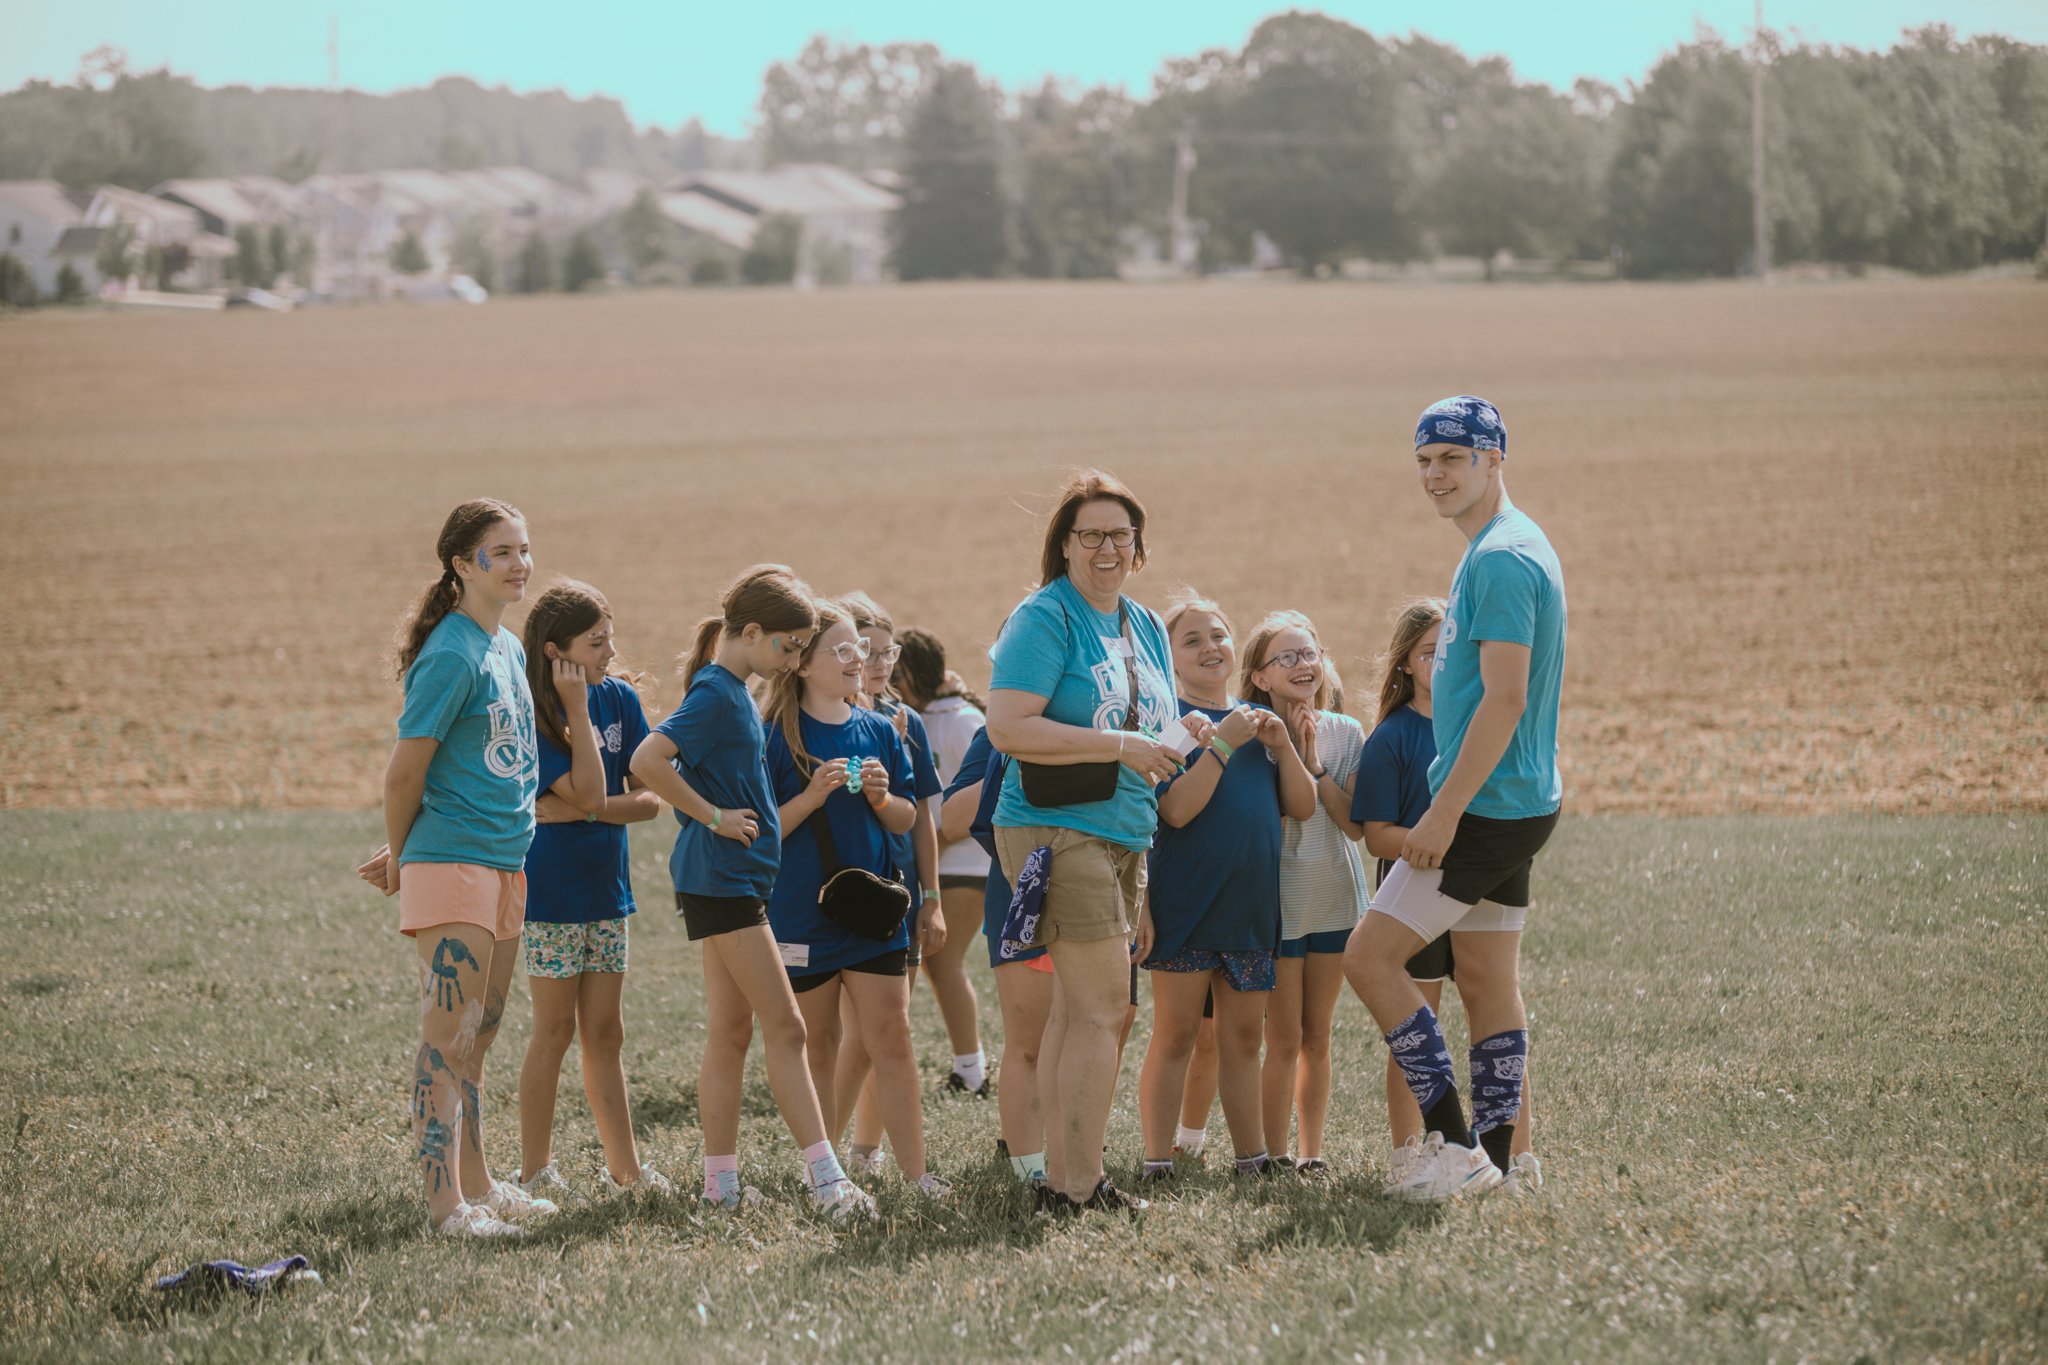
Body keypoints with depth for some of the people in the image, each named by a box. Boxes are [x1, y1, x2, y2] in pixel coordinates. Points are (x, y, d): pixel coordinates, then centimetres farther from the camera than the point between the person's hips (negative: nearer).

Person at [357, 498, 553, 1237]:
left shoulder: (510, 649, 13)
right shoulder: (451, 656, -15)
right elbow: (405, 771, -11)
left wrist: (405, 854, 18)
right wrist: (400, 857, 3)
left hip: (505, 864, 9)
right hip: (452, 863, -9)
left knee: (477, 1036, 16)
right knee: (449, 1037, -9)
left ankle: (476, 1184, 24)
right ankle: (446, 1202, -10)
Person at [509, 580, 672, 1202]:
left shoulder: (619, 699, 3)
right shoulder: (532, 716, -13)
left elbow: (649, 799, 0)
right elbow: (590, 794, -22)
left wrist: (576, 811, -15)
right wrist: (577, 708, -20)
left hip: (606, 886, 5)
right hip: (551, 888, -5)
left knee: (604, 1033, 10)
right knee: (555, 1032, -1)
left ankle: (624, 1167, 14)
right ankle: (535, 1171, 6)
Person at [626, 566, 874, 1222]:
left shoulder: (733, 693, 14)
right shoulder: (716, 695, -16)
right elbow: (647, 761, -26)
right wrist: (713, 817, -19)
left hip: (734, 878, 10)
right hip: (722, 878, -10)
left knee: (731, 1030, 10)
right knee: (785, 1026, -11)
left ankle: (721, 1181, 13)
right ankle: (826, 1177, -12)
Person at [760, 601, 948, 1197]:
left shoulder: (879, 730, 8)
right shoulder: (777, 736, -4)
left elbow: (907, 821, 13)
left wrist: (882, 797, -8)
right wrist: (812, 797, -20)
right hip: (801, 917, -3)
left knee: (891, 1038, -3)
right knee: (814, 1048, 5)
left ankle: (915, 1171, -2)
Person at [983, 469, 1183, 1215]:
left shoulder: (1145, 628, 17)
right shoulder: (1044, 619, -9)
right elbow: (1008, 727, -19)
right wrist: (1120, 747, -19)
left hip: (1123, 839, 8)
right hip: (1057, 832, -8)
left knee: (1075, 1008, 10)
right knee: (1102, 1008, -11)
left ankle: (1060, 1181, 13)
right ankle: (1082, 1185, -8)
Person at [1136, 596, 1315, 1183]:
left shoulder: (1257, 719, 13)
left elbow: (1303, 806, 10)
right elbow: (1176, 809, -17)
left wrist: (1283, 747, -5)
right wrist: (1223, 743, -22)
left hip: (1251, 903, 5)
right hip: (1185, 903, -5)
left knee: (1242, 1039, 10)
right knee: (1175, 1033, -3)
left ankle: (1253, 1155, 15)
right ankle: (1157, 1161, -1)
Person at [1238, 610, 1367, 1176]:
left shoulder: (1346, 734, 2)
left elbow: (1354, 821, -6)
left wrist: (1315, 764, -15)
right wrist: (1288, 751, -19)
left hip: (1335, 900, 3)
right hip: (1277, 899, -3)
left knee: (1317, 1037, 9)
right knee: (1284, 1040, -5)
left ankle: (1312, 1151, 15)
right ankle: (1275, 1156, 0)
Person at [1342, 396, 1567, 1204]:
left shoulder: (1501, 559, -17)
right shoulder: (1514, 548, 16)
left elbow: (1504, 699, -23)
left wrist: (1444, 811, -23)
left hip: (1485, 806, -10)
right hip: (1516, 804, 10)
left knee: (1369, 956, -7)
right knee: (1488, 981, 11)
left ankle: (1452, 1137, -7)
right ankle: (1491, 1156, 13)